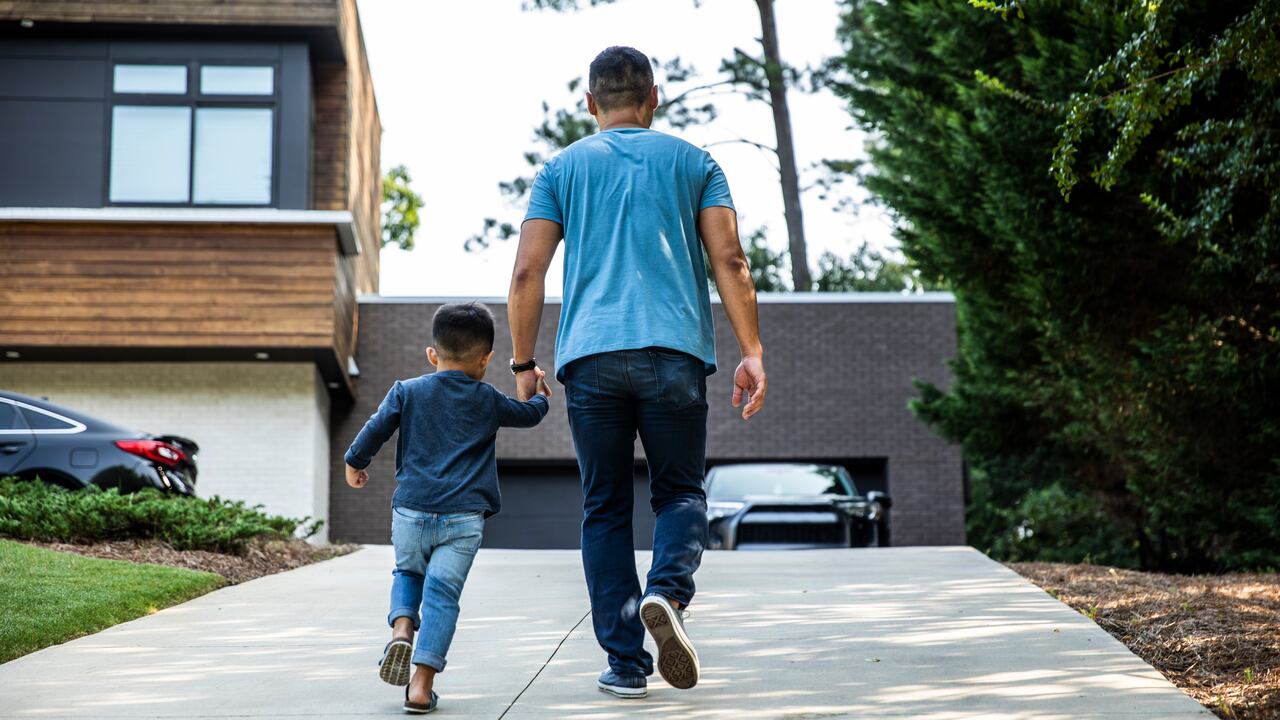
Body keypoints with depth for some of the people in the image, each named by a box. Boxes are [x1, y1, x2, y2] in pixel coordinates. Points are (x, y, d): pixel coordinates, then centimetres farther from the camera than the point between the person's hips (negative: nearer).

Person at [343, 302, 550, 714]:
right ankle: (422, 684, -10)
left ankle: (402, 627, -4)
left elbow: (375, 430, 5)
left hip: (411, 511, 1)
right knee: (442, 594, -2)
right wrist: (539, 393, 46)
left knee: (408, 573, 25)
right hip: (463, 517, -1)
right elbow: (530, 414, 23)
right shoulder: (487, 401, 8)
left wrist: (355, 463, 24)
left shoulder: (406, 392, 6)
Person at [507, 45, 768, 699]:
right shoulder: (693, 162, 14)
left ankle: (626, 663, 3)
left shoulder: (562, 168, 15)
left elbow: (527, 271, 5)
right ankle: (666, 593, -20)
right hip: (674, 351, 0)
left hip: (589, 357, 1)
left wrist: (524, 364, 10)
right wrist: (752, 352, 2)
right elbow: (729, 261, 3)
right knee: (680, 491, 9)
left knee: (605, 510, 7)